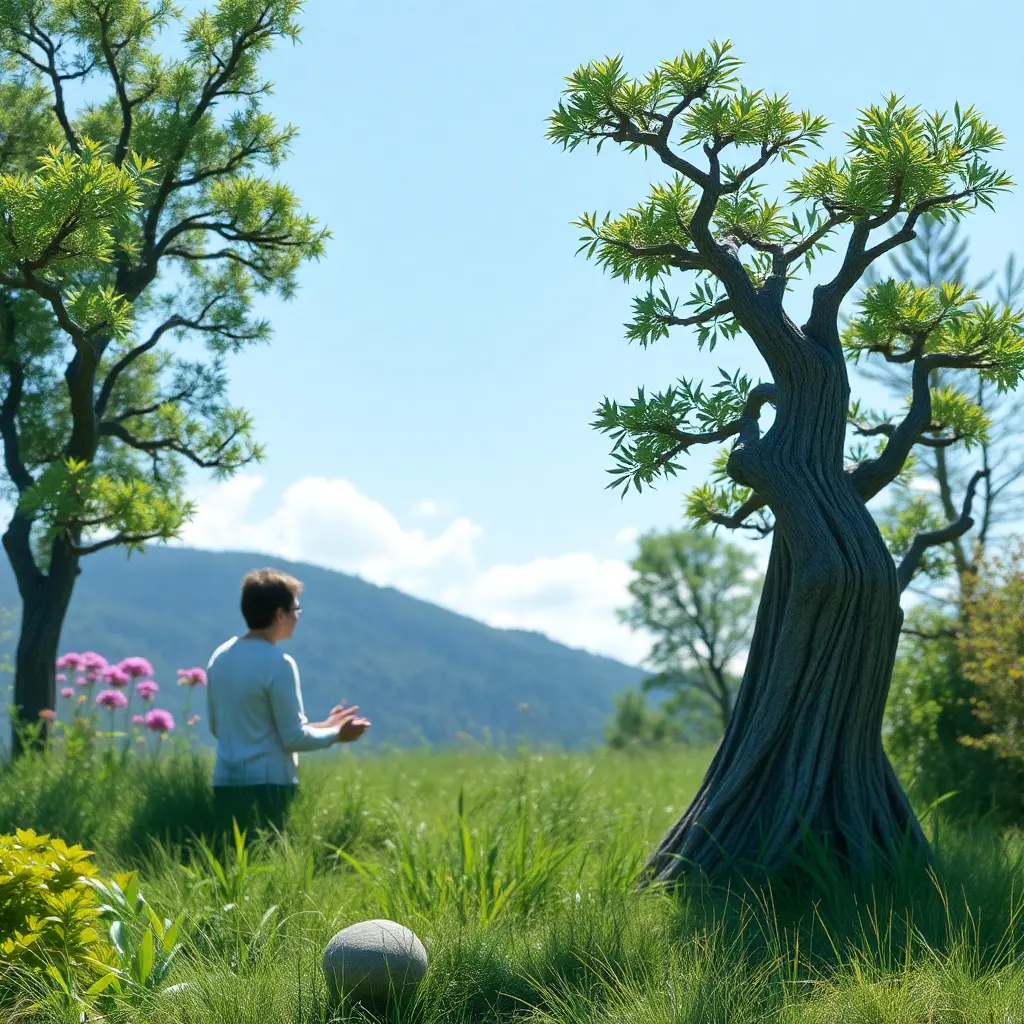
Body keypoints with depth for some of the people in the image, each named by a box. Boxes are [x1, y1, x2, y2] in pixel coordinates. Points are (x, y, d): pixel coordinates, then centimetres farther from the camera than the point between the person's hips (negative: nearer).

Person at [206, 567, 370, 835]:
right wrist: (336, 733, 5)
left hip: (225, 784, 7)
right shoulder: (277, 663, -13)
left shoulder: (220, 657, 9)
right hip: (267, 786, -7)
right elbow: (294, 738, -12)